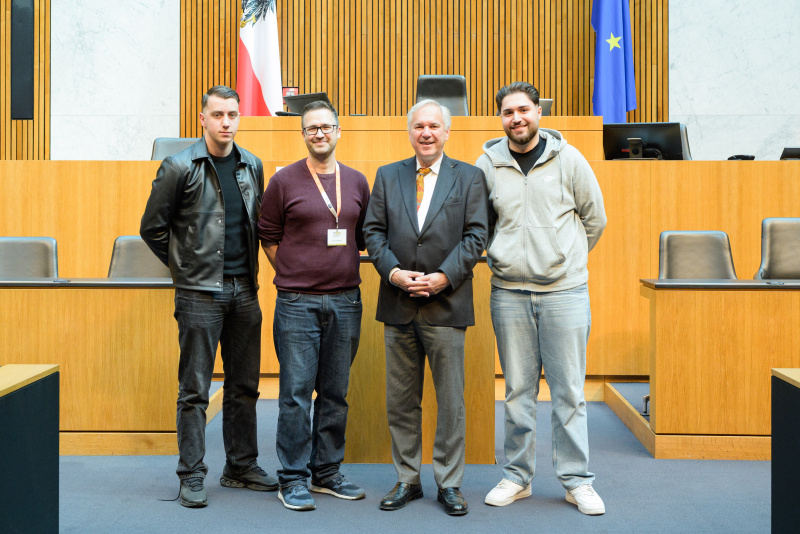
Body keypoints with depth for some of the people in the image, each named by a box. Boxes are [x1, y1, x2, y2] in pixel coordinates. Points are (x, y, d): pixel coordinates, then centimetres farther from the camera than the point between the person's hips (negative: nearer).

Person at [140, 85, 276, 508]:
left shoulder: (252, 166, 9)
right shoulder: (180, 168, -6)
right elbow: (152, 227, -1)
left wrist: (250, 267, 11)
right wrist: (186, 267, 2)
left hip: (244, 291, 5)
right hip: (200, 294, -5)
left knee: (244, 386, 11)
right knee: (194, 389, 0)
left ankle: (241, 468, 23)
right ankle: (192, 477, 10)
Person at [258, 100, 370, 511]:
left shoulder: (356, 182, 9)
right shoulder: (284, 180, -1)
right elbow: (268, 236, 5)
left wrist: (345, 272, 10)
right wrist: (293, 276, 2)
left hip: (345, 302, 4)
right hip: (297, 303, -3)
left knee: (335, 393, 10)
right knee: (296, 392, -2)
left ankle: (327, 473, 22)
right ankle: (293, 479, 9)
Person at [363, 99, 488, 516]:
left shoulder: (469, 177, 5)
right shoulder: (387, 176, 11)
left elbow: (475, 235, -2)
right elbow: (373, 231, 6)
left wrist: (444, 276, -14)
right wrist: (394, 272, -9)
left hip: (446, 305, -2)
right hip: (398, 305, 2)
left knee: (451, 400, 4)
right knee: (401, 400, 9)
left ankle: (449, 484, 16)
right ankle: (407, 480, 22)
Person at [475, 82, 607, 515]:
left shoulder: (567, 158, 1)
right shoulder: (488, 164, 3)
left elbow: (594, 218, 10)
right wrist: (500, 259, 10)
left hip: (564, 291, -1)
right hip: (509, 292, 1)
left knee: (569, 390, 2)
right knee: (518, 390, 8)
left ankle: (576, 480, 14)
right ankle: (517, 476, 20)